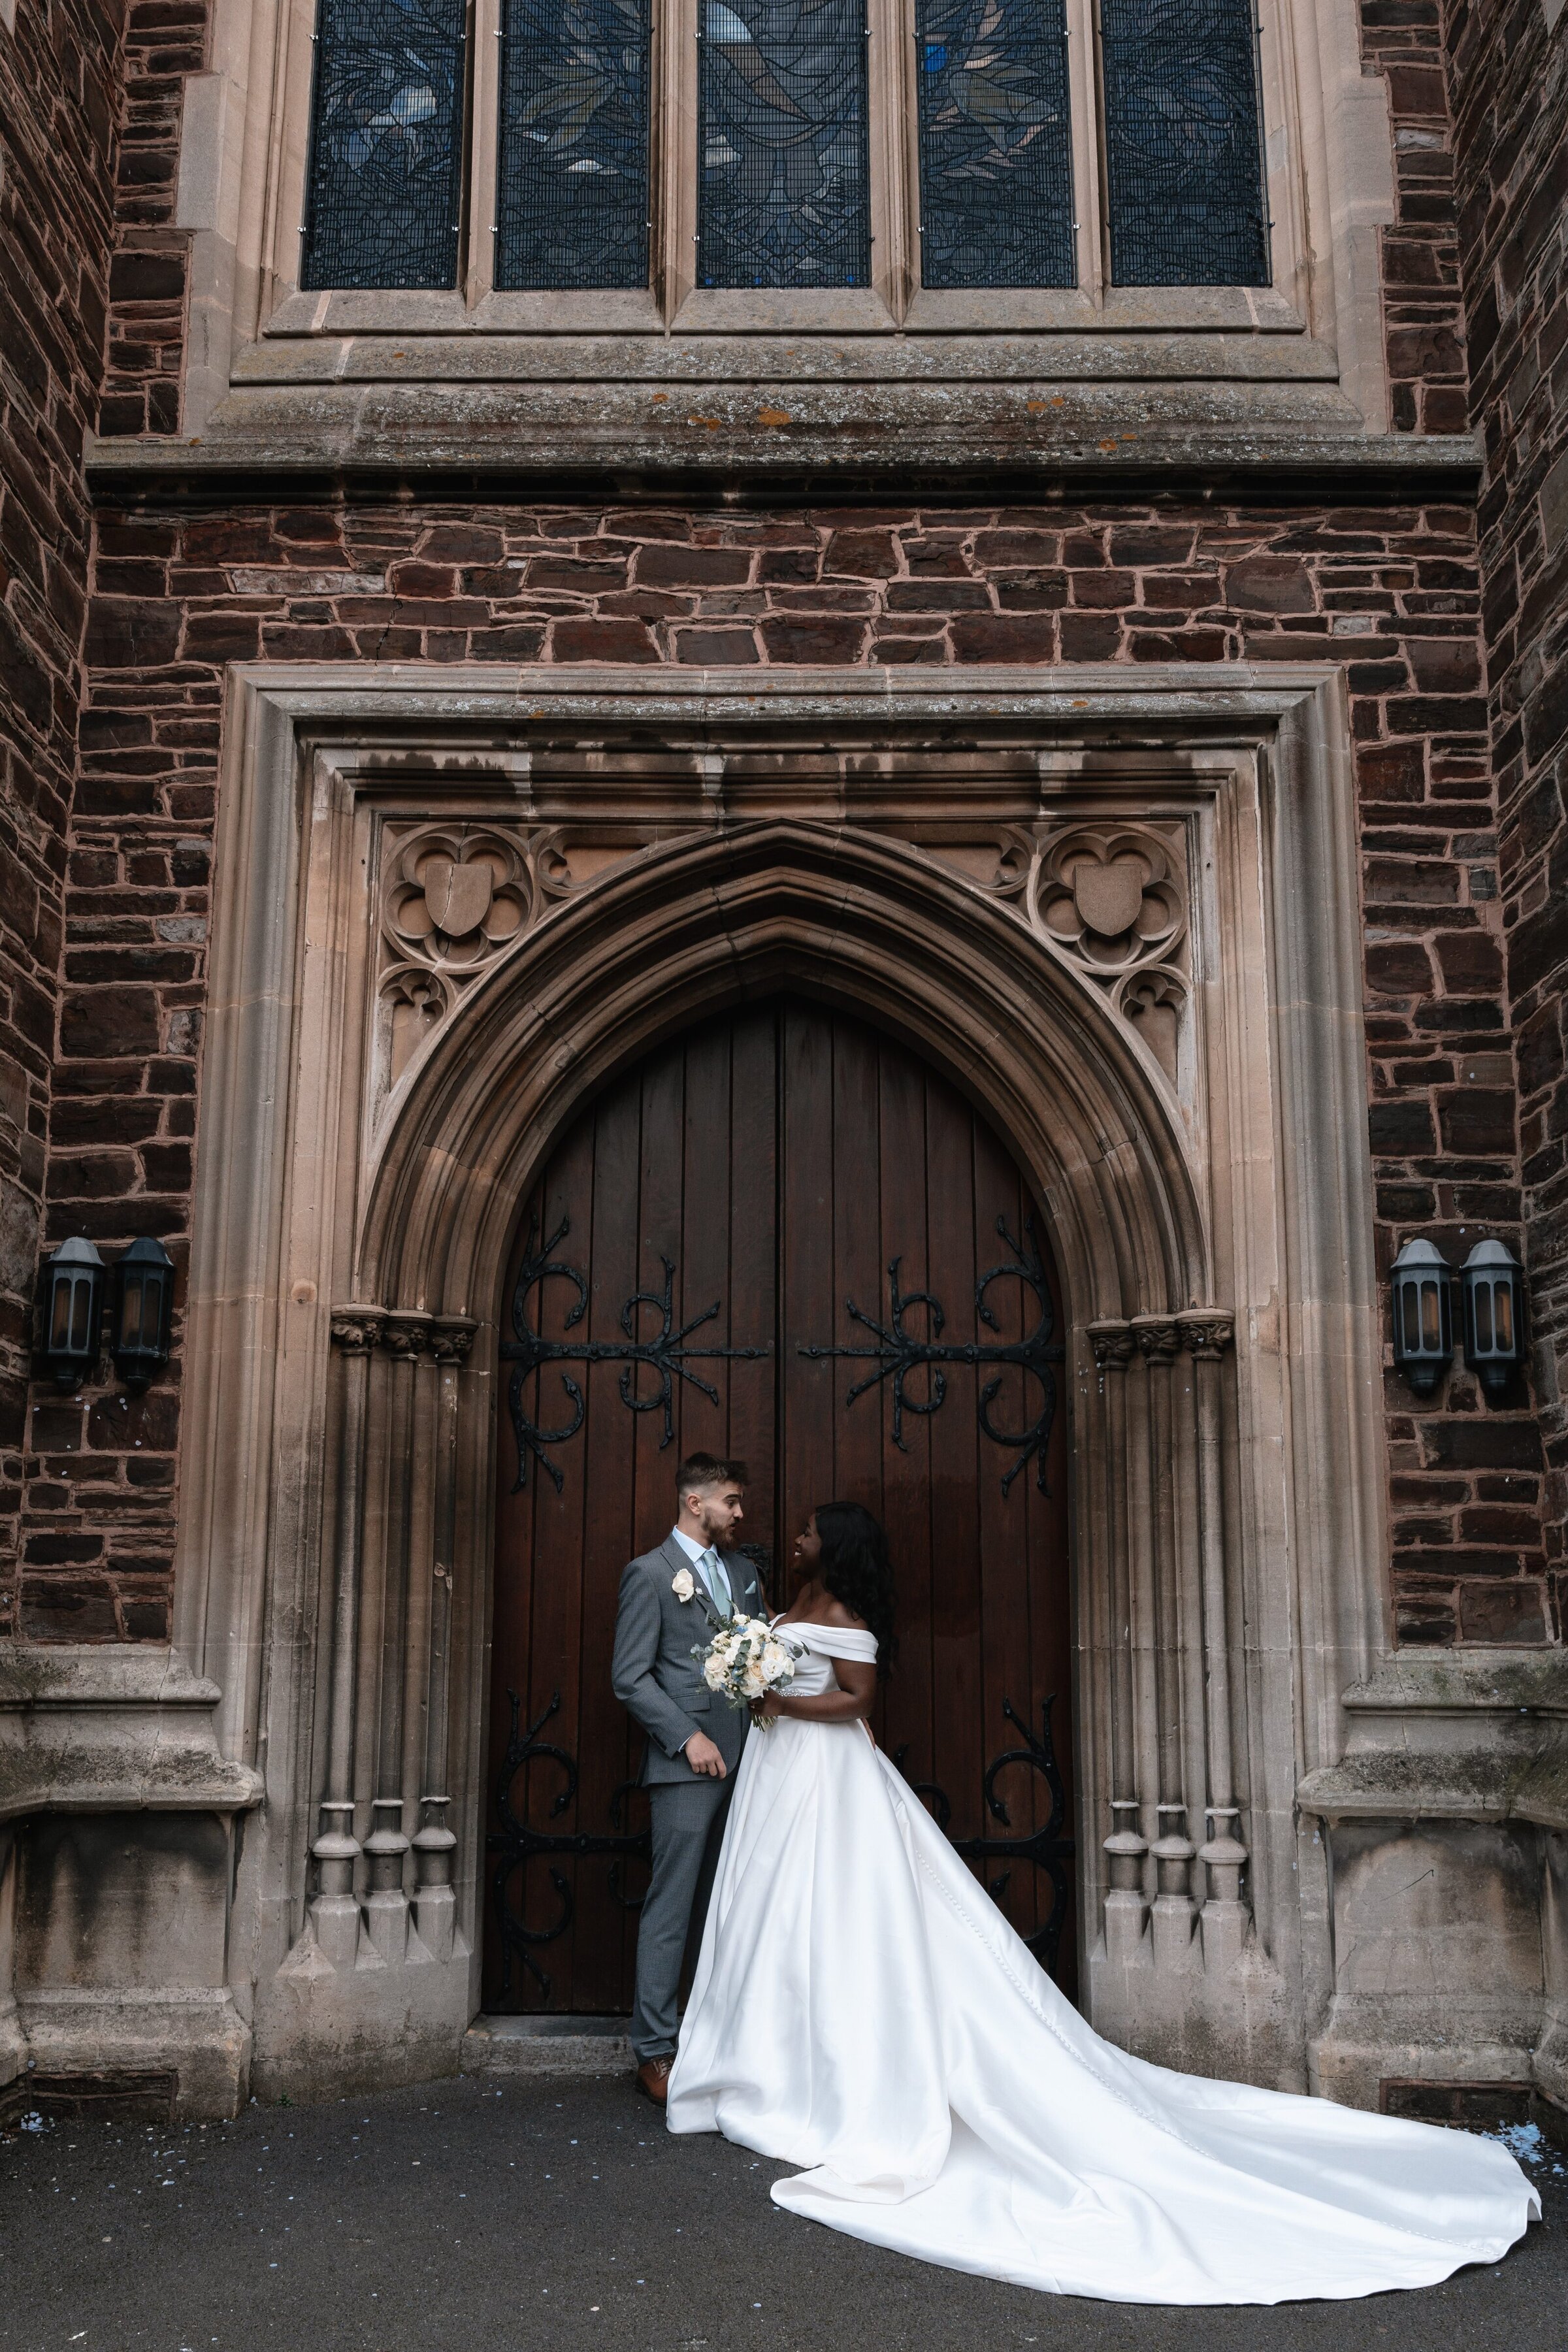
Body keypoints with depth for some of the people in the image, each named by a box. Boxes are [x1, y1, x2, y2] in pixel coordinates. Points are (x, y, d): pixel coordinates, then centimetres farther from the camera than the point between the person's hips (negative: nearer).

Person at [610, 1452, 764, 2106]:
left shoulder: (742, 1569, 16)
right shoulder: (650, 1572, -4)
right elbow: (629, 1677, -8)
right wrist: (687, 1737, -14)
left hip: (745, 1757, 6)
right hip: (688, 1764, -6)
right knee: (671, 1910, -3)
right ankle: (655, 2051, 4)